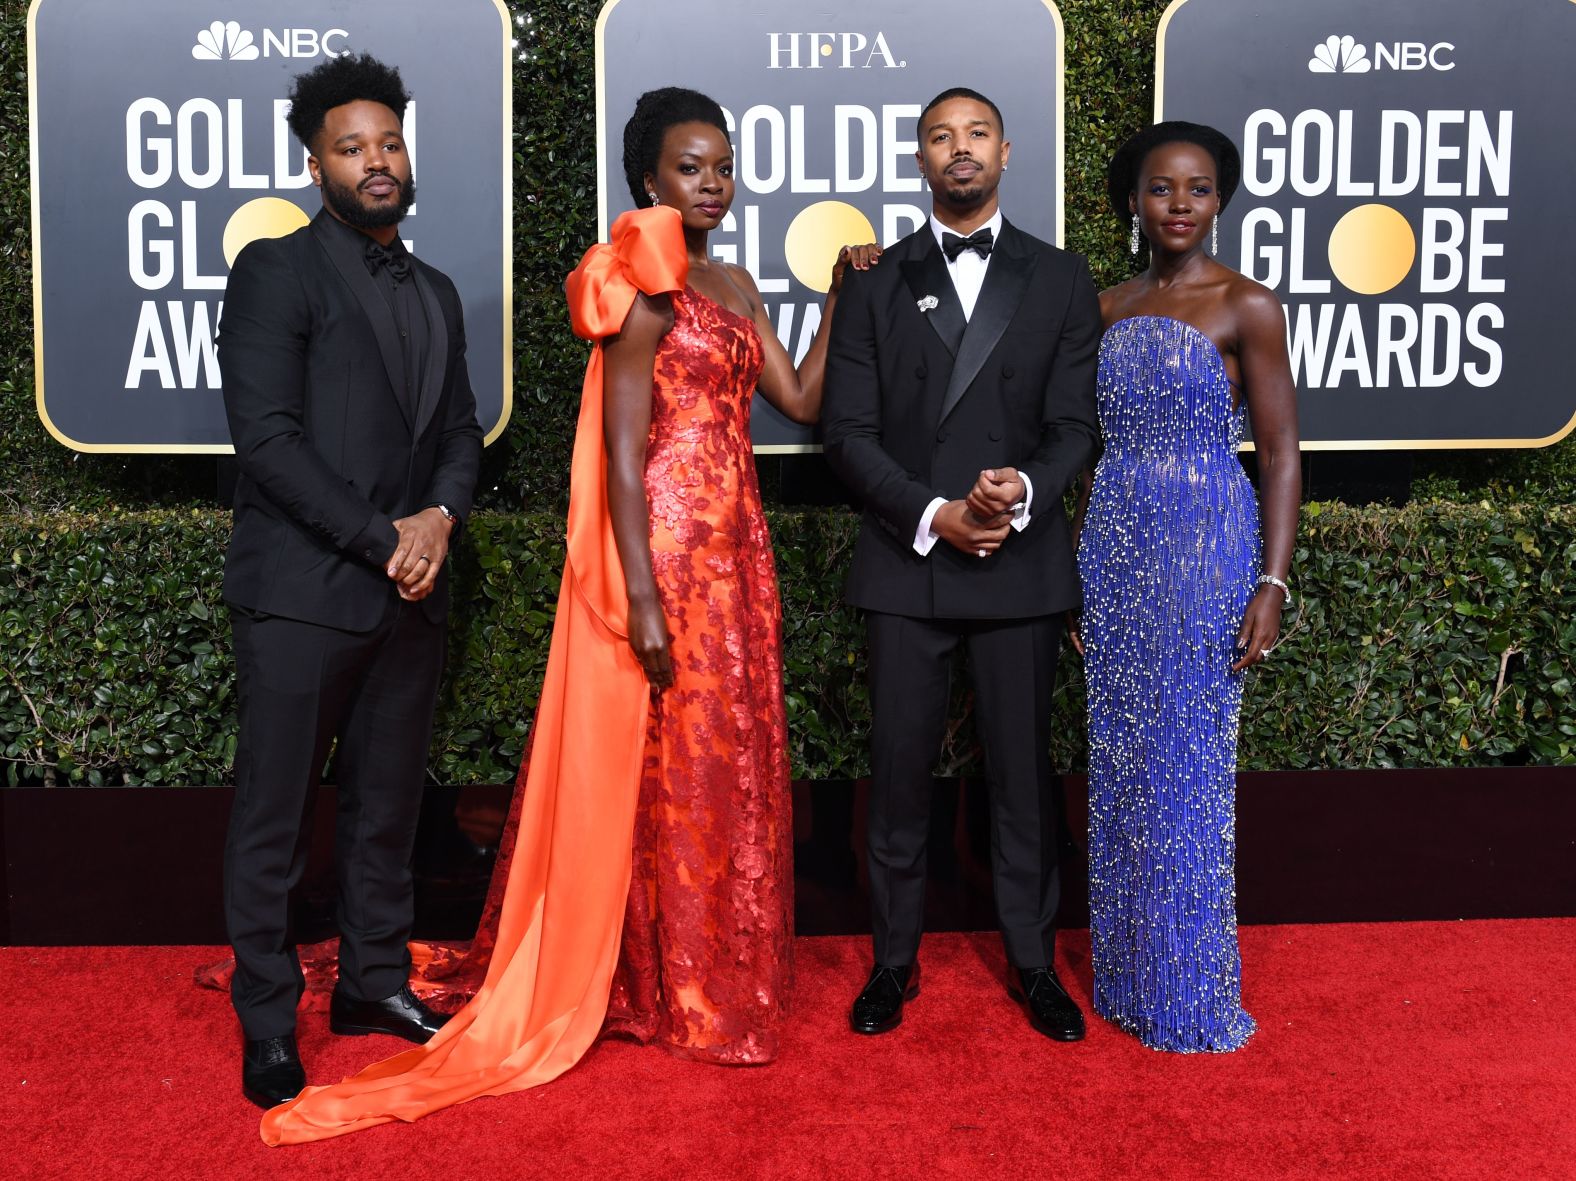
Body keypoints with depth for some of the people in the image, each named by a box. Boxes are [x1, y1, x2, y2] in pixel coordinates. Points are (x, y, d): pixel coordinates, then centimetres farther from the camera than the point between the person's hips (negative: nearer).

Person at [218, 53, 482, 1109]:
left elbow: (460, 429, 15)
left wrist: (441, 516, -6)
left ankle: (375, 982, 28)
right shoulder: (276, 271, -3)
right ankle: (268, 1025, 14)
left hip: (410, 592, 6)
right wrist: (383, 537, -14)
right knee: (274, 821, 2)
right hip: (301, 594, -6)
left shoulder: (436, 293, 17)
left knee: (389, 809, 14)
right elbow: (268, 437, -12)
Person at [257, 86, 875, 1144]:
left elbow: (801, 402, 11)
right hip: (666, 550, -8)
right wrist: (643, 602, -20)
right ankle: (682, 993, 16)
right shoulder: (642, 285, -10)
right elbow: (624, 456, -15)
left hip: (735, 548, 8)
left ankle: (718, 968, 29)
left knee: (732, 757, 14)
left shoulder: (735, 287, 14)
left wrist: (842, 298, 7)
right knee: (678, 764, 1)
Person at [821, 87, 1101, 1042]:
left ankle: (1035, 963, 21)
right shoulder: (878, 286, 8)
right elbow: (849, 431, 1)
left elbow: (1077, 425, 3)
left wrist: (1026, 488, -18)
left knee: (1022, 770, 7)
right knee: (901, 771, 6)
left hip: (1022, 564, 0)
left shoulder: (1061, 280, 8)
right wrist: (931, 513, -13)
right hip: (906, 562, 0)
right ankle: (896, 960, 21)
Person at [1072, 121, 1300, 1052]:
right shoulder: (1109, 308, 10)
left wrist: (1272, 584, -13)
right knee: (1122, 766, 10)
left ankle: (1192, 996, 16)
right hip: (1114, 547, 5)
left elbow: (1281, 453, -7)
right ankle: (1129, 974, 25)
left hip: (1206, 553, -5)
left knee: (1190, 769, 1)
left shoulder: (1246, 305, -5)